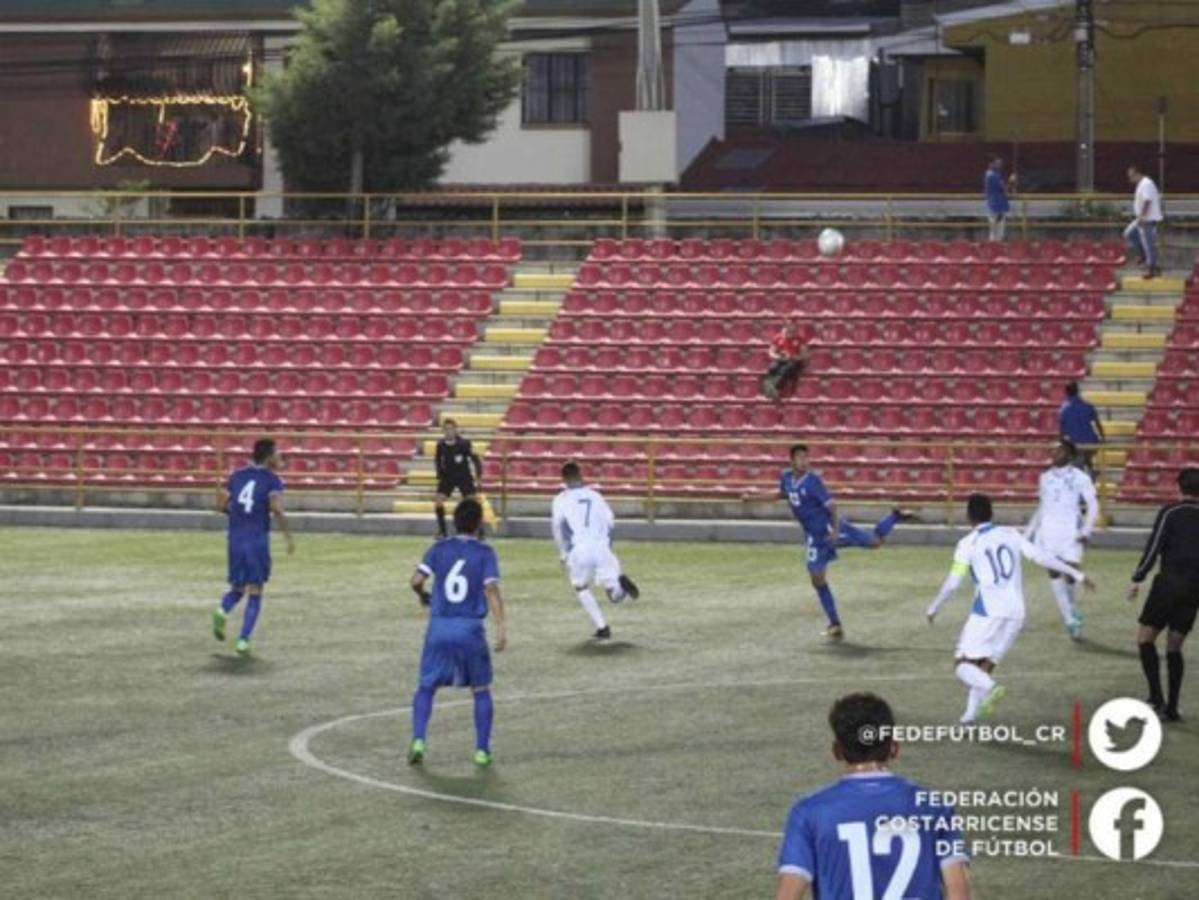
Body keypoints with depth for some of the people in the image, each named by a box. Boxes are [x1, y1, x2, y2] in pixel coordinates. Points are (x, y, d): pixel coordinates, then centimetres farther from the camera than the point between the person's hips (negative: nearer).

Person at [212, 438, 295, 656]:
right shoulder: (272, 480, -5)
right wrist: (288, 536, -14)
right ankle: (243, 641, -6)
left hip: (235, 540, 4)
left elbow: (221, 506, 12)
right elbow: (277, 509, -20)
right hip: (258, 540, -4)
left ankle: (222, 612, -15)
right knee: (255, 594, 5)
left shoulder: (237, 475, 10)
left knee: (237, 589, 18)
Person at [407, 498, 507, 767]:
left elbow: (416, 579, -6)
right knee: (481, 690, 13)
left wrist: (423, 596, 16)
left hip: (439, 627, 1)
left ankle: (418, 740, -7)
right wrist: (501, 626, -16)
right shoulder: (485, 553, -2)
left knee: (426, 687, 12)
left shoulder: (438, 549, 4)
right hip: (471, 629, -1)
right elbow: (491, 590, -13)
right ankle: (482, 750, 9)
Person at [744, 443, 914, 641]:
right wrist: (753, 497, 19)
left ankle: (894, 517, 16)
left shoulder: (812, 480, -18)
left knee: (874, 542, -12)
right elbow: (781, 494, 23)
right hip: (814, 536, 6)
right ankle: (835, 626, 12)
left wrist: (836, 529, -30)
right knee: (817, 578, 4)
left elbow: (830, 504, -20)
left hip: (829, 527, -6)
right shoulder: (786, 477, 2)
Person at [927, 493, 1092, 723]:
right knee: (984, 668, 14)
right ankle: (971, 717, 2)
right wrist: (1076, 574, 10)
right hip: (1015, 613, 5)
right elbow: (1041, 557, 5)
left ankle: (990, 687, -29)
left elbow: (952, 583, -2)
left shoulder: (968, 544, 0)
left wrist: (934, 609, 12)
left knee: (963, 665, 0)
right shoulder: (1011, 534, 11)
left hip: (987, 613, -5)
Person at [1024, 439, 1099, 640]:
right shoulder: (1046, 477, 14)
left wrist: (1086, 531, -15)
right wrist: (1029, 531, 21)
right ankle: (1070, 619, -7)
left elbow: (1093, 506, -4)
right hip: (1048, 531, 4)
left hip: (1070, 531, -4)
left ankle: (1072, 610, 20)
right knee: (1053, 571, -9)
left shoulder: (1080, 478, -1)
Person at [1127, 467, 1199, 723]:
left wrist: (1137, 579, -4)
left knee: (1145, 637, 2)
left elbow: (1153, 548, -10)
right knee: (1174, 647, 13)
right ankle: (1171, 708, 9)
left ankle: (1156, 698, -14)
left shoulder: (1170, 513, -4)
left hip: (1170, 583, -5)